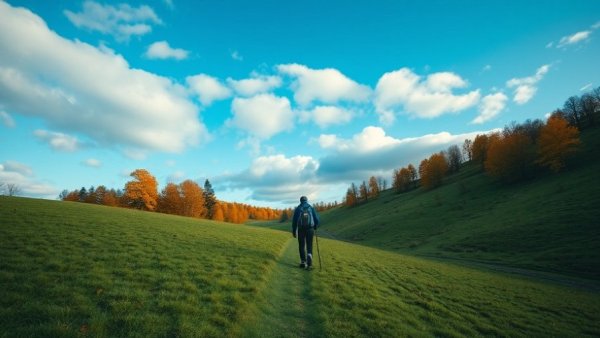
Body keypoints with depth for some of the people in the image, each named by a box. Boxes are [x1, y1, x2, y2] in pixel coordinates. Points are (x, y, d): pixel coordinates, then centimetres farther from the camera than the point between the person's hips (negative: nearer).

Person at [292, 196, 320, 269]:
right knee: (309, 246, 7)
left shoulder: (297, 208, 2)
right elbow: (316, 219, 4)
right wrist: (315, 227, 23)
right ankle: (309, 256, -20)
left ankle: (303, 262, 14)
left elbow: (294, 220, 0)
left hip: (301, 230, 0)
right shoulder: (311, 208, 4)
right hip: (310, 229, 0)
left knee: (301, 246, 12)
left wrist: (294, 231, 8)